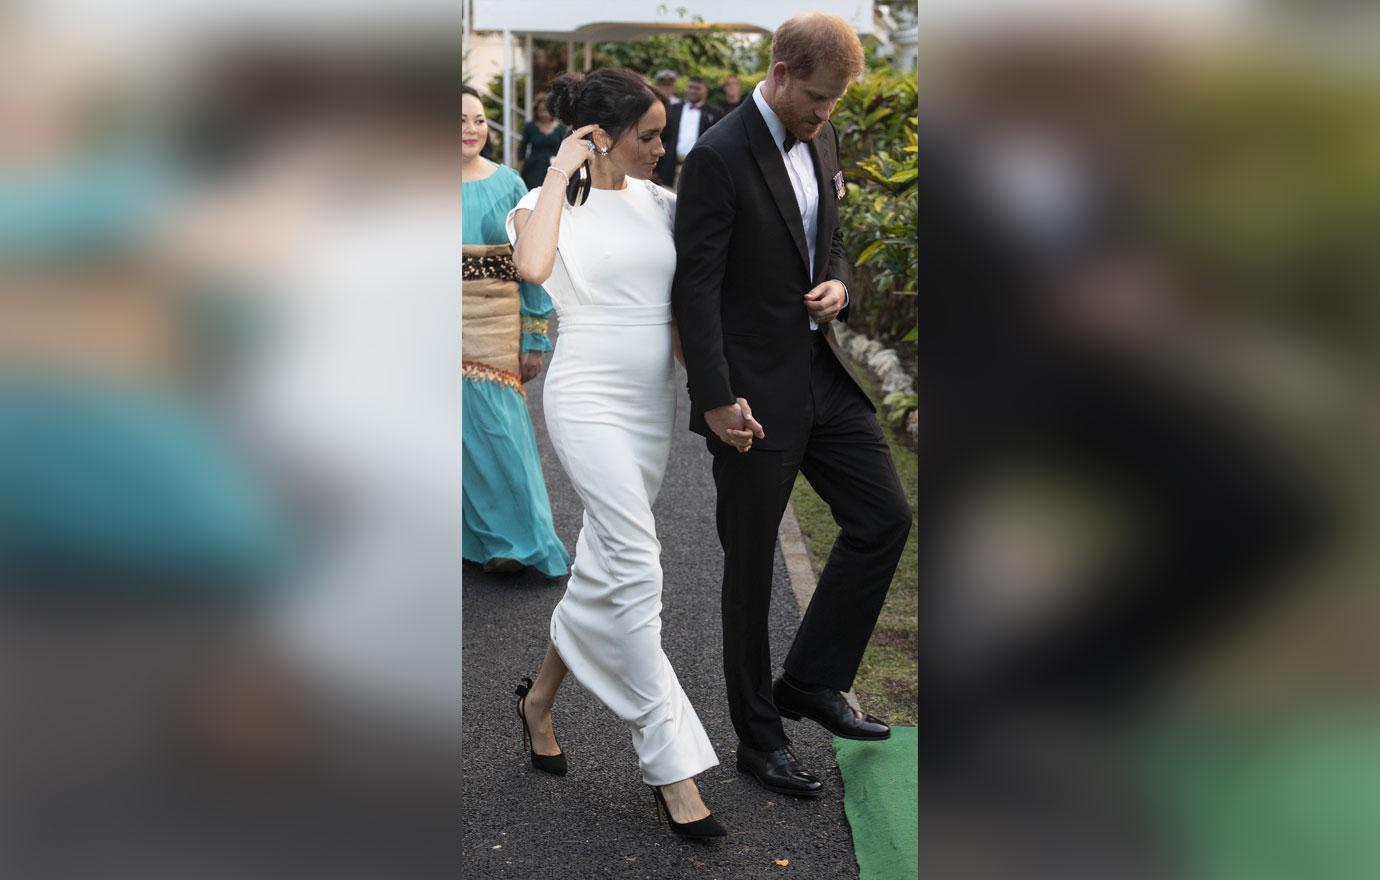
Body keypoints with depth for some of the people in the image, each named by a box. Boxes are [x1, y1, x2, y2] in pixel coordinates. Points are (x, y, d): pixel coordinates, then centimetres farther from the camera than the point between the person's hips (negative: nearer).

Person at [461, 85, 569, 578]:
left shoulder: (507, 184, 2)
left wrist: (535, 339, -1)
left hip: (496, 326, 0)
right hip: (448, 325, 0)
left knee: (496, 426, -1)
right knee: (466, 427, 6)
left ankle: (509, 537, 16)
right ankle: (478, 536, 23)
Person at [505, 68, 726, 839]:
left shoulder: (660, 203, 9)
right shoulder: (552, 199, -6)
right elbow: (533, 265, -29)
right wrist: (561, 171, -19)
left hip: (653, 407, 6)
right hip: (591, 405, -6)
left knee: (607, 569, 13)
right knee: (636, 572, -10)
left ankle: (540, 699, 36)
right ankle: (671, 767, -2)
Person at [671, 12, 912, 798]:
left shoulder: (823, 140, 9)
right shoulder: (719, 158, -15)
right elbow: (695, 288, -17)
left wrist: (839, 286, -3)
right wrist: (717, 400, -21)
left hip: (823, 371, 8)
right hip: (755, 390, -7)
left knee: (885, 518, 8)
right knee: (752, 566, 5)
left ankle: (812, 681, 24)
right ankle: (759, 737, 22)